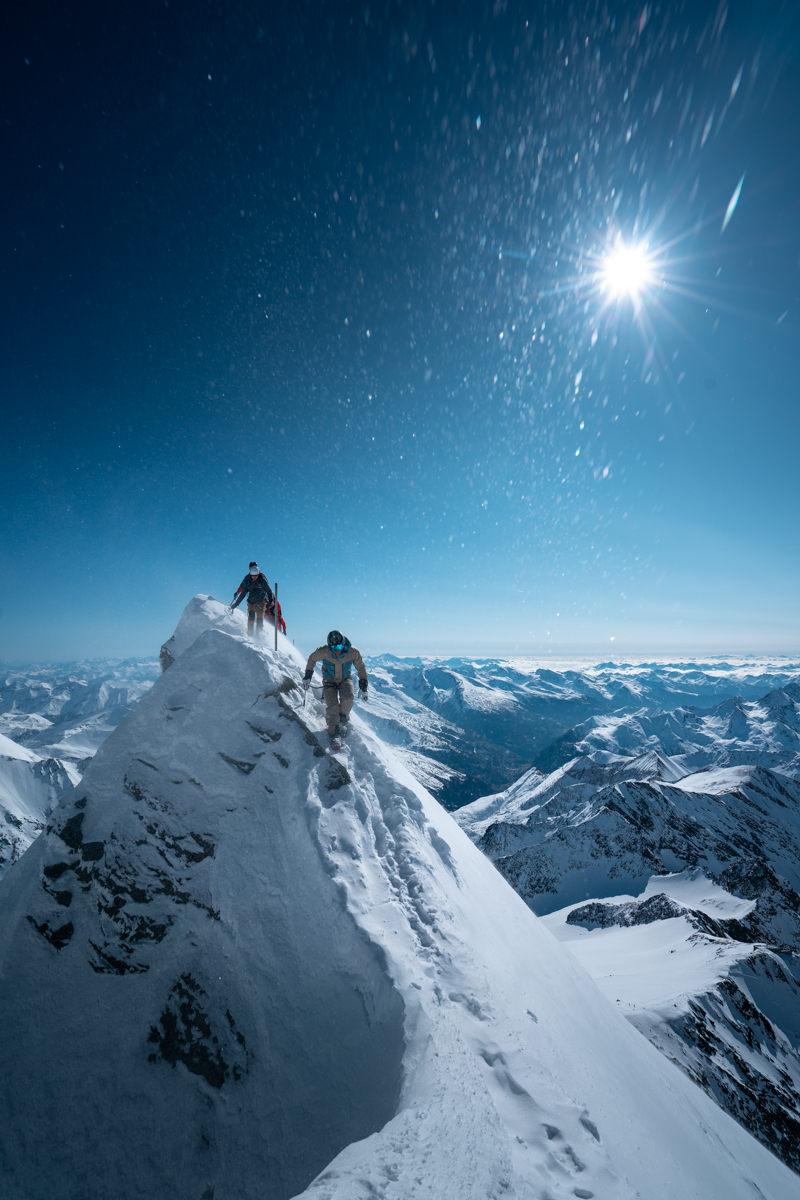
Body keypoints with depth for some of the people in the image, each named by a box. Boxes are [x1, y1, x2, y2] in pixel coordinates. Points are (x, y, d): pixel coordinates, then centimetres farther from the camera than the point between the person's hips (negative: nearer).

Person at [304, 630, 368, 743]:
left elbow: (361, 668, -6)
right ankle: (333, 732, -3)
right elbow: (312, 659, -1)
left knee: (348, 699, -26)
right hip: (329, 680, 0)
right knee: (332, 705, -21)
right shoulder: (323, 652, -25)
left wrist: (363, 688, -4)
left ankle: (342, 721, 2)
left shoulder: (353, 652, -23)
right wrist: (307, 677, 3)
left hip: (345, 680, 0)